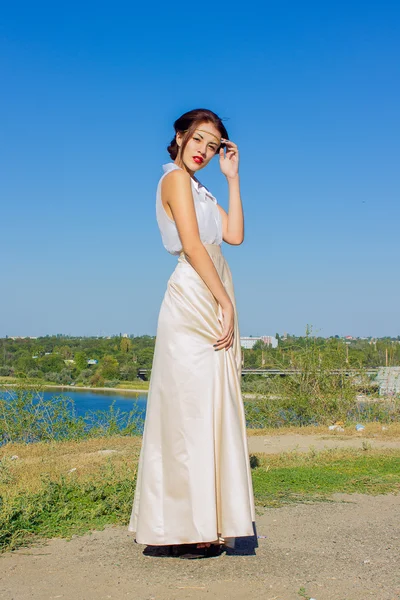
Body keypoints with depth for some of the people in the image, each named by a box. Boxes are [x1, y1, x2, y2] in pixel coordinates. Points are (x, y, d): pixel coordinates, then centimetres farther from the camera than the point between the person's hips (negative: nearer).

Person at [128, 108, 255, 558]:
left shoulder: (198, 187, 23)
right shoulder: (176, 177, -4)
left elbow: (233, 235, 14)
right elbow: (192, 245, -14)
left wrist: (232, 178, 13)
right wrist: (226, 303, -16)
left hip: (210, 305, 9)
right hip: (193, 298, -9)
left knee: (206, 413, 8)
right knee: (194, 409, -9)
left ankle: (200, 524, 14)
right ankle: (191, 528, -4)